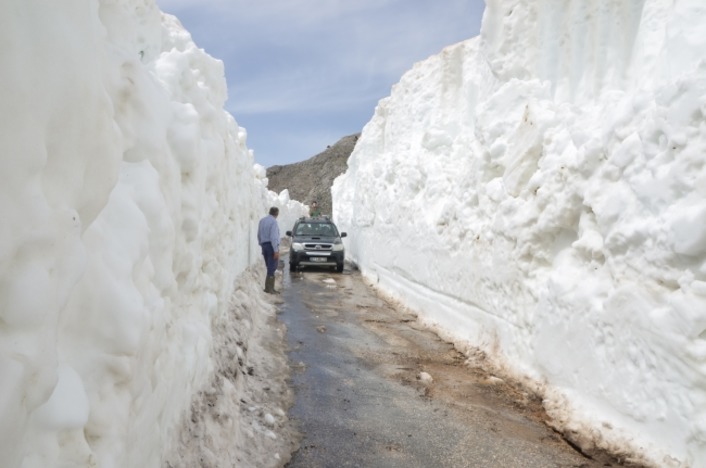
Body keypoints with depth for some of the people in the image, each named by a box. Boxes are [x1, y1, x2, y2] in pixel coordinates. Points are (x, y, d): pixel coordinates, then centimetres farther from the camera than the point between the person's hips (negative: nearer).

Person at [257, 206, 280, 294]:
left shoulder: (262, 221, 12)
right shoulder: (273, 221, -13)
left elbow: (259, 235, 15)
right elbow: (273, 237, -19)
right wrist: (276, 250, -19)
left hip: (264, 245, 8)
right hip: (272, 246, -8)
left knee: (269, 267, 13)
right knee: (272, 268, -5)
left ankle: (269, 287, 13)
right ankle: (269, 288, -5)